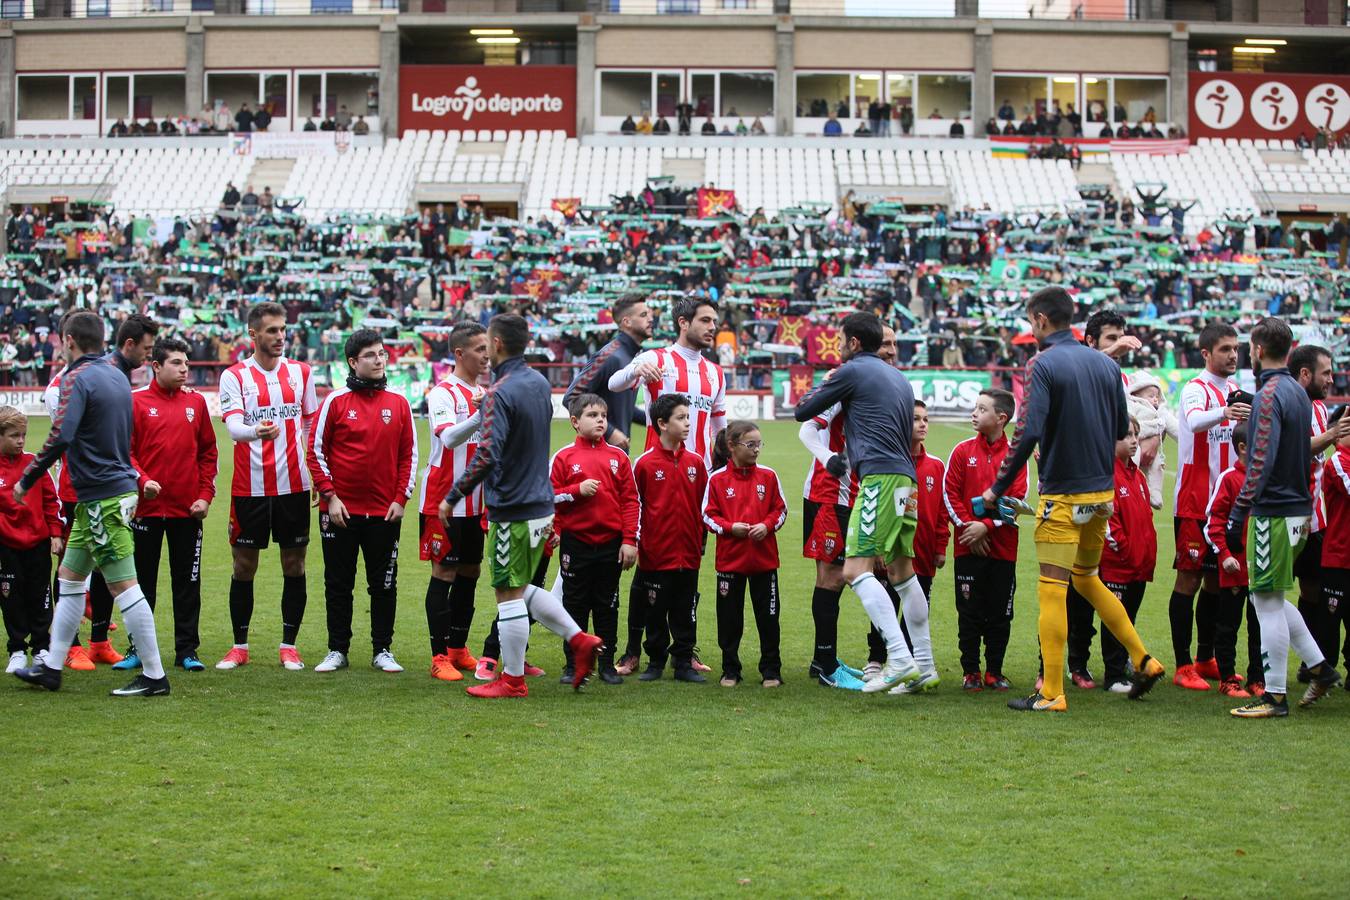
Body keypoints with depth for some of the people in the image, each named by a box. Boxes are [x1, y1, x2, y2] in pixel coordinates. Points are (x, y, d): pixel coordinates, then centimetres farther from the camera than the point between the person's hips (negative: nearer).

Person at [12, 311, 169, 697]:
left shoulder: (78, 378, -14)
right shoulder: (117, 375, 13)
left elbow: (60, 437, -23)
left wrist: (26, 480, -14)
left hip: (102, 498, -10)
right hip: (118, 488, 10)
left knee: (123, 586, -6)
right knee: (69, 577, 18)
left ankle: (154, 676, -4)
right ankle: (51, 667, 24)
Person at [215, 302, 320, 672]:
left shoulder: (301, 372, 9)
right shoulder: (235, 376, -1)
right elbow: (233, 426, -14)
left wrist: (316, 472, 6)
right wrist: (256, 432, -36)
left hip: (293, 485, 2)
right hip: (249, 486, -2)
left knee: (294, 564, 4)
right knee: (244, 565, 3)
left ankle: (289, 645, 13)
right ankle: (240, 646, 13)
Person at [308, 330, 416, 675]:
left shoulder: (398, 403, 4)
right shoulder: (336, 401, -2)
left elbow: (408, 454, 8)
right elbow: (316, 451, 0)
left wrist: (401, 498, 0)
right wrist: (329, 495, -7)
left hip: (384, 512, 1)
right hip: (341, 510, -1)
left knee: (384, 584, 5)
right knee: (338, 584, 6)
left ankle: (382, 650, 14)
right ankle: (337, 650, 15)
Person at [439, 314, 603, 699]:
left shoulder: (501, 393, -18)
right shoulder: (539, 382, 9)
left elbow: (486, 457, -25)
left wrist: (452, 498, -17)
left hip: (512, 509, -9)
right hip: (541, 503, 9)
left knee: (509, 594, 1)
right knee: (521, 587, 20)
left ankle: (512, 680, 8)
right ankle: (579, 640, 14)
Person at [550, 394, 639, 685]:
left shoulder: (618, 457, 4)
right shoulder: (564, 457, 0)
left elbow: (630, 500, 3)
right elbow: (549, 496, -1)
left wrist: (630, 540, -2)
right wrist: (578, 490, -16)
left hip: (611, 543, 1)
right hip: (576, 543, -1)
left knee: (607, 606, 8)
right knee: (575, 605, 5)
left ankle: (607, 664, 16)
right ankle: (572, 665, 13)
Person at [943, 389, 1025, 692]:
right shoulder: (963, 451, 3)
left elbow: (1017, 499, -3)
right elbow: (950, 494, 0)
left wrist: (987, 525, -14)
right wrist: (968, 528, -9)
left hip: (1003, 549, 0)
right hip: (968, 548, 0)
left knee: (1000, 613, 4)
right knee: (969, 613, 2)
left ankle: (995, 672, 13)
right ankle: (971, 672, 10)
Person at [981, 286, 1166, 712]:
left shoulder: (1043, 365, -12)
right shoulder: (1106, 364, 8)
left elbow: (1028, 432, -20)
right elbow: (1122, 428, 13)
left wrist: (998, 488, -12)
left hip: (1063, 496, -7)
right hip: (1103, 492, 7)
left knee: (1052, 590, -2)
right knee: (1086, 578, 23)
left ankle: (1052, 693, -2)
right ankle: (1143, 661, 21)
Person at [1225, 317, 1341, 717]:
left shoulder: (1269, 395, -15)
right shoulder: (1299, 392, 13)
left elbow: (1261, 462, -22)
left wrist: (1237, 515, -22)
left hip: (1272, 511, -9)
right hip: (1298, 507, 9)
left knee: (1268, 601, -3)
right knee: (1270, 596, 18)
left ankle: (1275, 696, 0)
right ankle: (1320, 667, 19)